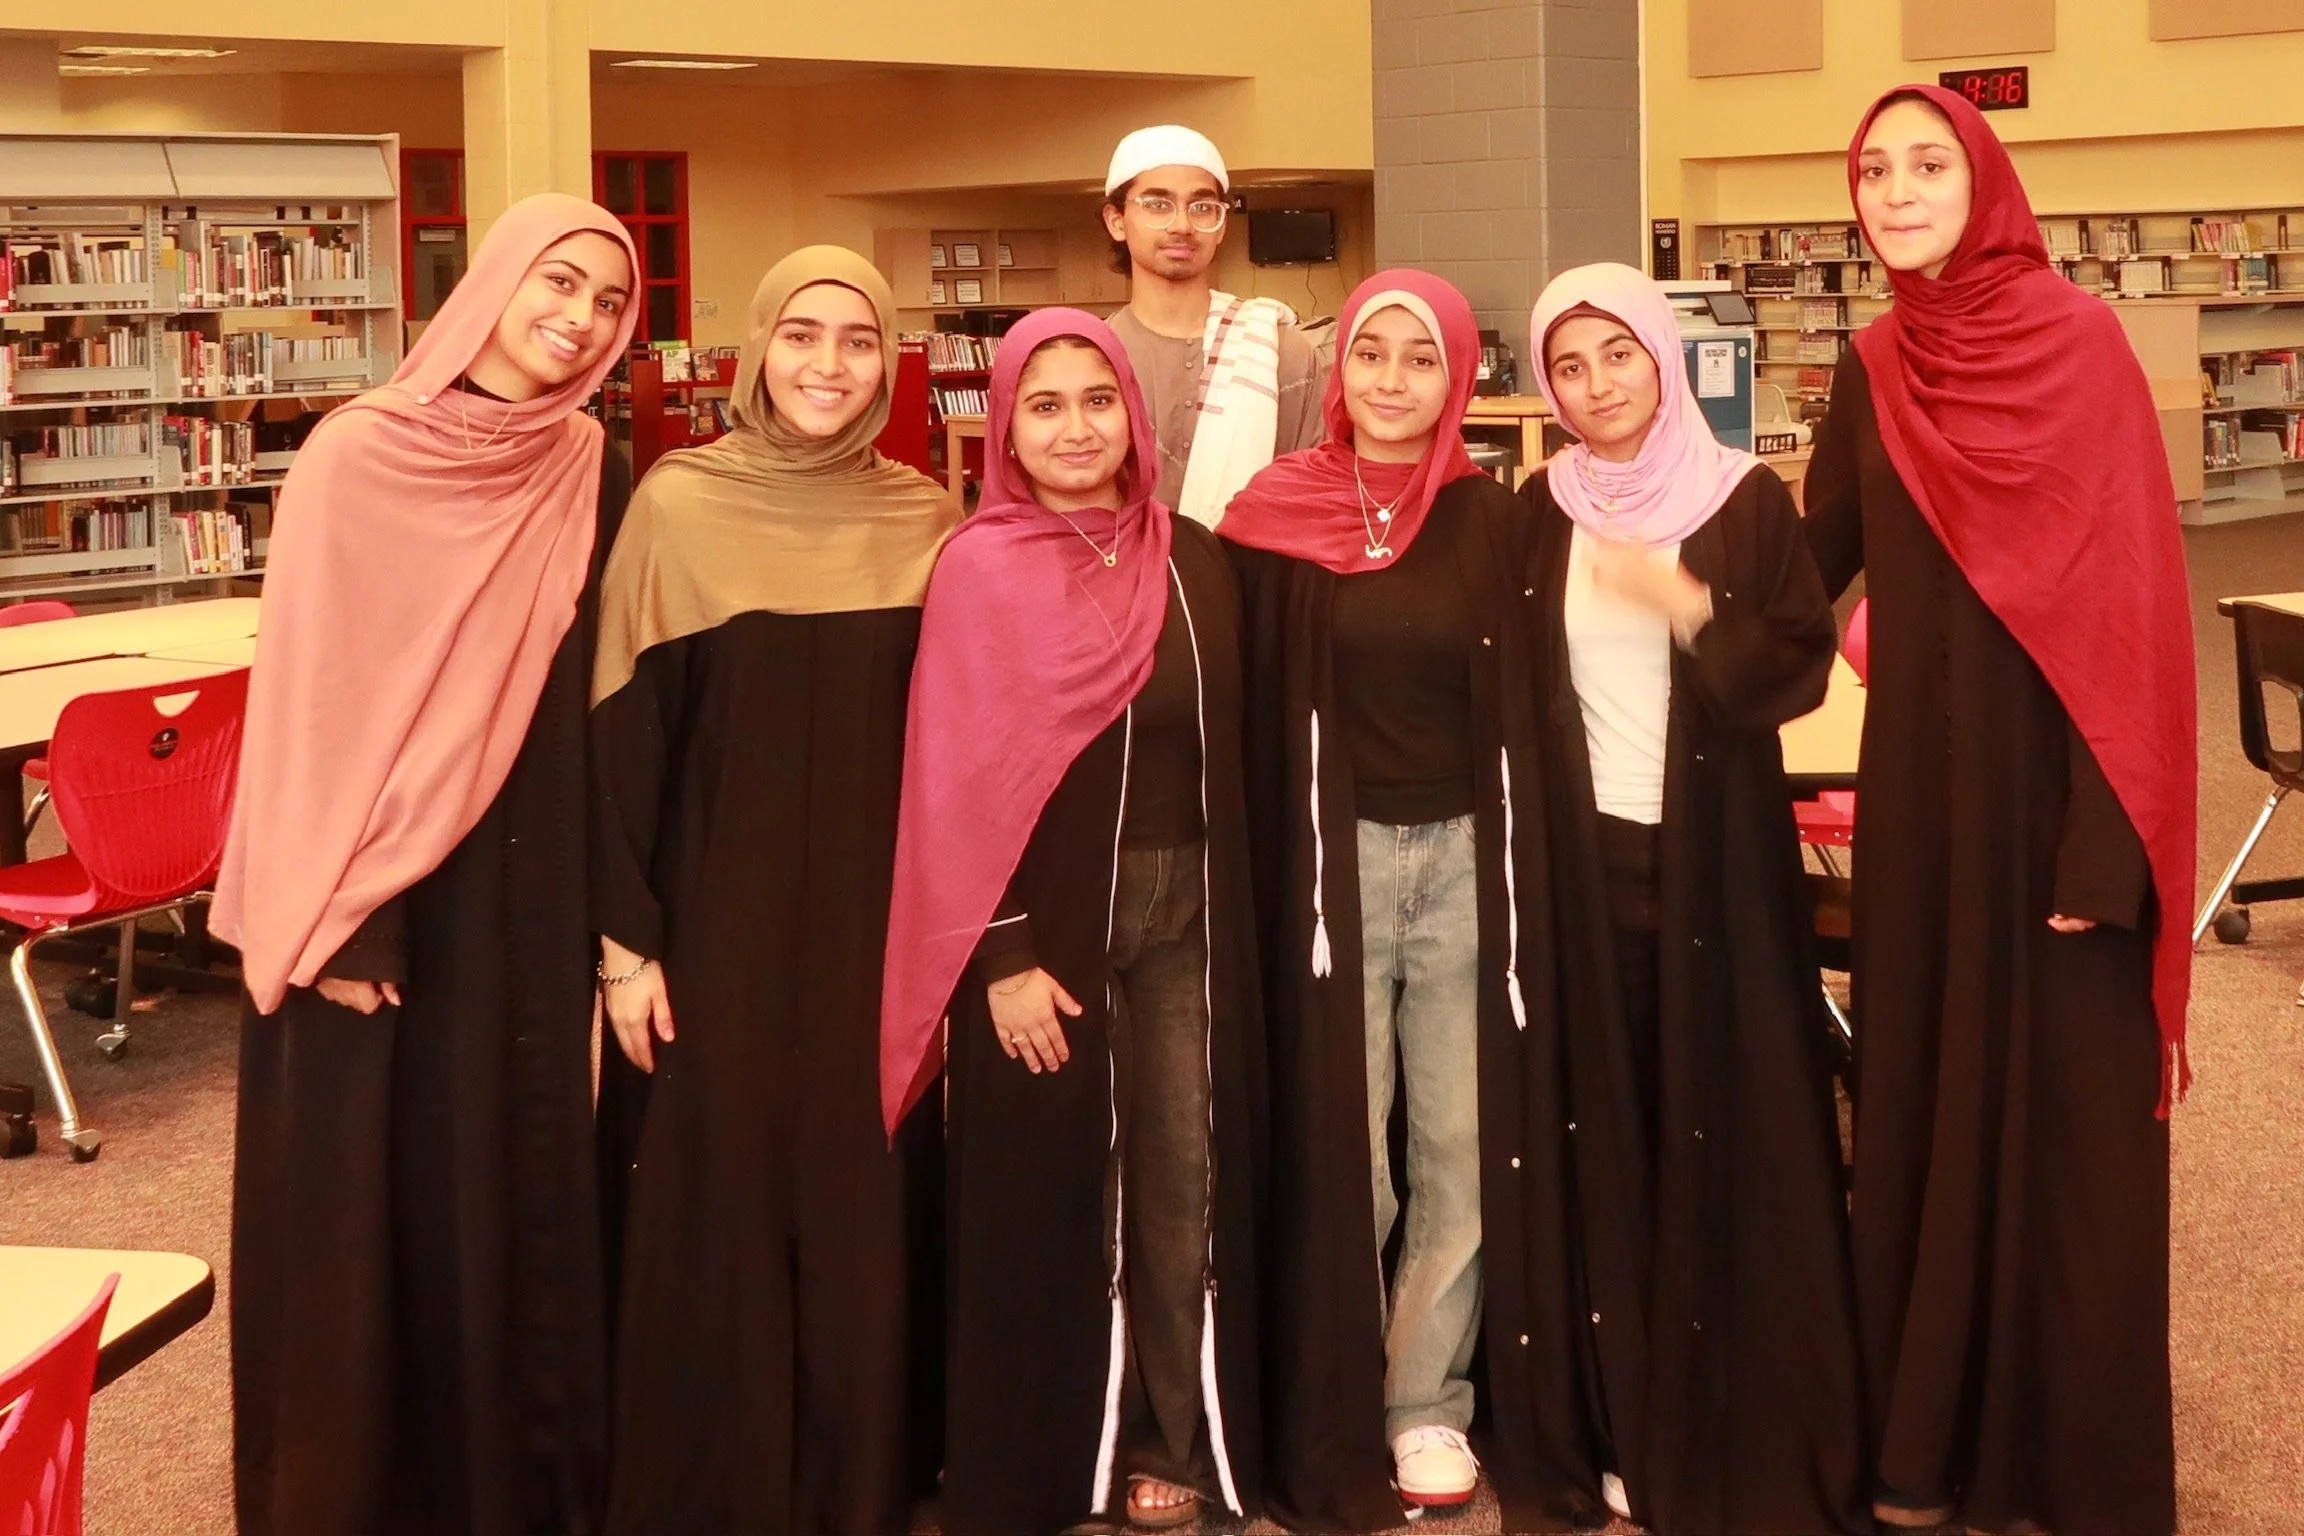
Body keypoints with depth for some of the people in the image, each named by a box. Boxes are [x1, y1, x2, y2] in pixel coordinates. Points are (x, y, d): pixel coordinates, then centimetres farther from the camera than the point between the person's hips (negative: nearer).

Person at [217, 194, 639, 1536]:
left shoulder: (596, 474, 4)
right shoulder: (359, 460, -9)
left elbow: (606, 698, 8)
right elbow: (310, 684, -10)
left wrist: (612, 901, 5)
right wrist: (332, 910, -14)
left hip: (528, 889, 4)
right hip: (373, 890, -4)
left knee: (519, 1175, 11)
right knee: (368, 1191, 4)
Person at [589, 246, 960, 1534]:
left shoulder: (927, 520, 3)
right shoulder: (676, 505, -6)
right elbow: (626, 733, -5)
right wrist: (625, 940, -8)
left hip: (874, 923, 3)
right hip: (721, 919, -2)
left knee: (861, 1209, 9)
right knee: (719, 1207, 4)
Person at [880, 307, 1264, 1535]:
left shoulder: (1191, 560, 7)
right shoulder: (979, 570, -6)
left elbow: (1225, 751, 11)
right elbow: (956, 779, -9)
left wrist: (1231, 919, 7)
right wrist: (1000, 954, -14)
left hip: (1185, 912, 4)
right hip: (1046, 920, -4)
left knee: (1187, 1179, 5)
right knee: (1049, 1186, 3)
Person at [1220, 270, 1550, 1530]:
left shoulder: (1492, 521, 3)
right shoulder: (1275, 517, -2)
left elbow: (1521, 710, 5)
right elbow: (1251, 708, -2)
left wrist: (1521, 878, 0)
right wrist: (1275, 876, -6)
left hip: (1463, 860, 2)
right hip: (1332, 860, -2)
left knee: (1460, 1145, 6)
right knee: (1338, 1149, 3)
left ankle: (1427, 1400, 20)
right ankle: (1334, 1413, 18)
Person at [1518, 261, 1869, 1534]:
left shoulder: (1747, 500, -3)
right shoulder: (1542, 513, 5)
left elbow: (1802, 668, -7)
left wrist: (1689, 608, -21)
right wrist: (1528, 836, -2)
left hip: (1716, 858, -2)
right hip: (1589, 859, 2)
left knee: (1732, 1126, 0)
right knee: (1613, 1133, 6)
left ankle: (1756, 1433, 11)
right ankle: (1635, 1426, 15)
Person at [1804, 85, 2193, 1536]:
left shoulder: (2079, 342, -10)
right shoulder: (1874, 369, 6)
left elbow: (2132, 597, -14)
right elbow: (1818, 560, 13)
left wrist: (2107, 840, -18)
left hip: (2055, 783, -5)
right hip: (1921, 790, 5)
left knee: (2065, 1116, 3)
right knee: (1926, 1101, 12)